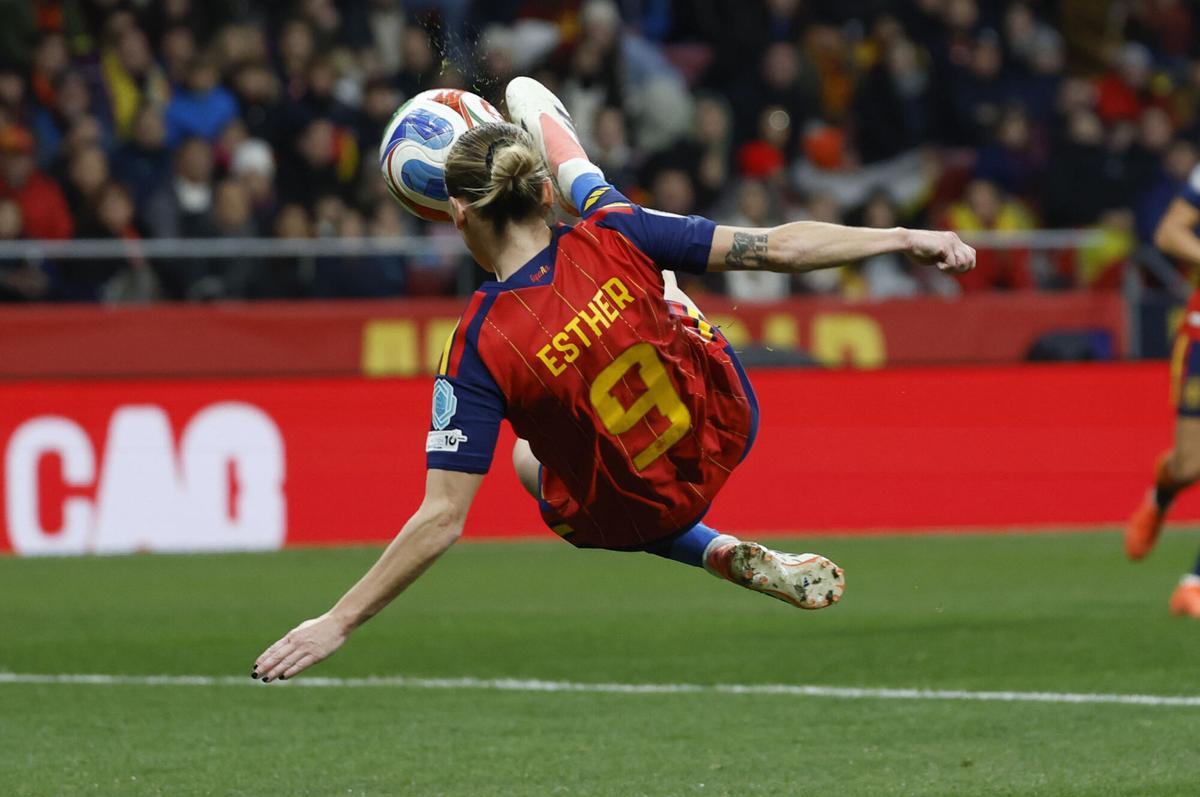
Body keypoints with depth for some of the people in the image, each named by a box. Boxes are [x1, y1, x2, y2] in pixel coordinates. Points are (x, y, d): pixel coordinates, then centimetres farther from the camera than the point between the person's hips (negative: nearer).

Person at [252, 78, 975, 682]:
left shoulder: (479, 350, -30)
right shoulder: (610, 239, -25)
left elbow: (442, 520, -28)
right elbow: (775, 248, -21)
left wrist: (338, 623, -22)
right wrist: (905, 238, -10)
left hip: (628, 515, -3)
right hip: (723, 430, 3)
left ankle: (729, 557, 20)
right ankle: (556, 138, 57)